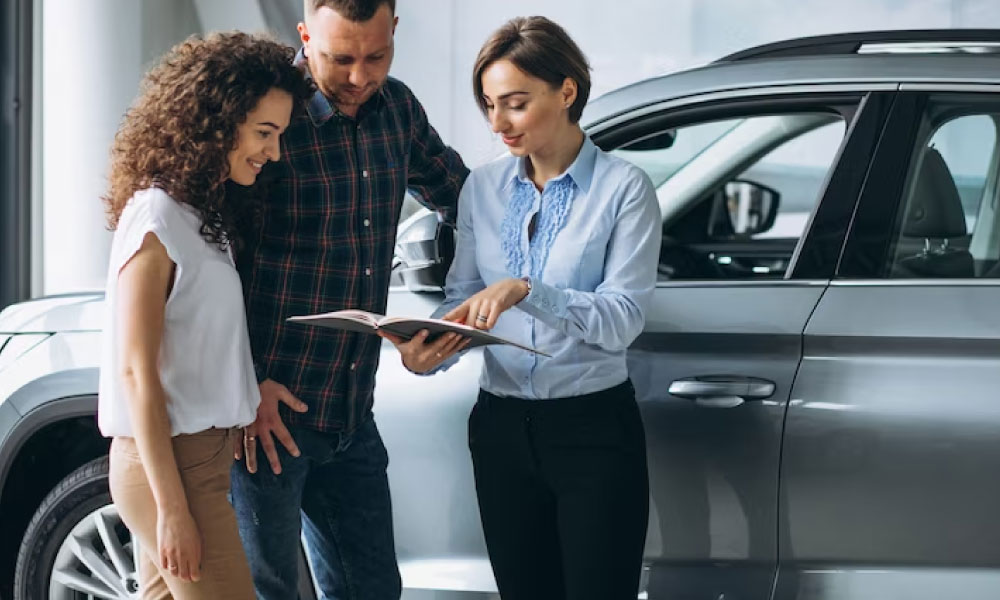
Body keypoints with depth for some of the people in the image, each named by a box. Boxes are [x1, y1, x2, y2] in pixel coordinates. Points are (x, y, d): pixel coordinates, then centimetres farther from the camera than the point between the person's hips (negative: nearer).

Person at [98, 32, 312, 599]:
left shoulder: (207, 215, 13)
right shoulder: (155, 220, -13)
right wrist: (171, 506, -18)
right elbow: (136, 370, -16)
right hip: (166, 464, -8)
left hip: (202, 457, 8)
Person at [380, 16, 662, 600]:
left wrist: (525, 292, -28)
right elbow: (462, 302, 8)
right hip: (502, 429, 5)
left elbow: (622, 317, -14)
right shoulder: (483, 188, 8)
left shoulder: (623, 188, -7)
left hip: (594, 428, -4)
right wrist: (429, 353, -14)